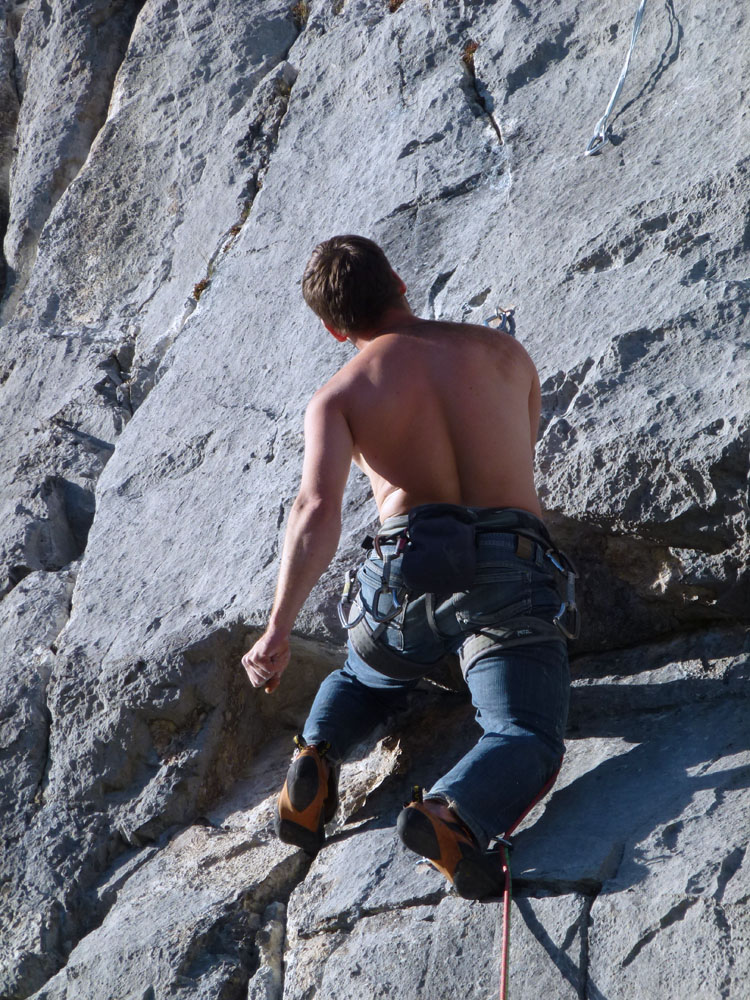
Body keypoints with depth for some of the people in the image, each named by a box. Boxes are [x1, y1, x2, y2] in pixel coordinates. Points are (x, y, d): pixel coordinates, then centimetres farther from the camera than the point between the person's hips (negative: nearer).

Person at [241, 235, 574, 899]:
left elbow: (318, 510, -10)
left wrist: (278, 632, -13)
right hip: (516, 564, 0)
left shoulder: (337, 397, 8)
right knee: (528, 740, -8)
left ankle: (318, 751, 0)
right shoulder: (505, 352, 18)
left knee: (363, 679, 31)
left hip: (410, 564, 1)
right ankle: (452, 814, -39)